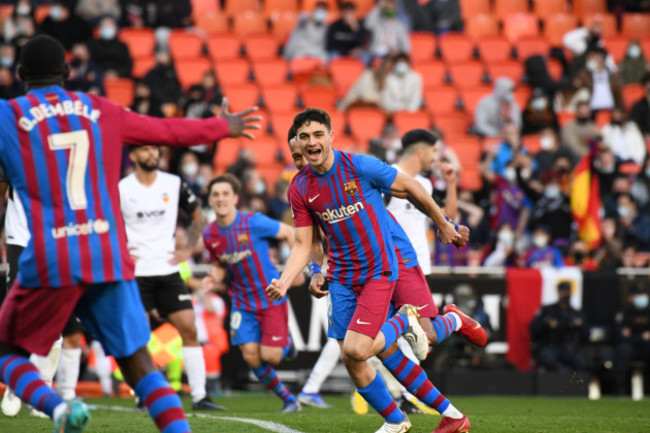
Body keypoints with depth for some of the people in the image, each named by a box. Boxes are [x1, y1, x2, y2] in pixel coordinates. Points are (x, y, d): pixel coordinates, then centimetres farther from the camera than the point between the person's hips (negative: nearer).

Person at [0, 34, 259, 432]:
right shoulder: (100, 111, 12)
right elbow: (170, 131, 23)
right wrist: (223, 127, 39)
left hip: (50, 264, -3)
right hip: (110, 259, 3)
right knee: (138, 364, 8)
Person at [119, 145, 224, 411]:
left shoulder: (175, 185, 4)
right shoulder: (120, 189, -4)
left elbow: (197, 217, 16)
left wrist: (188, 250, 5)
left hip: (168, 269, 2)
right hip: (135, 273, -2)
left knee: (189, 329, -4)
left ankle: (199, 396, -1)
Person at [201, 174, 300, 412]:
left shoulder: (254, 223, -17)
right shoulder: (210, 234, -2)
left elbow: (289, 233, -6)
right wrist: (215, 277, -8)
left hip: (271, 297, -4)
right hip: (243, 302, 4)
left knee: (270, 356, -11)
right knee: (251, 355, -7)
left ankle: (286, 343, 27)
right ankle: (288, 399, 12)